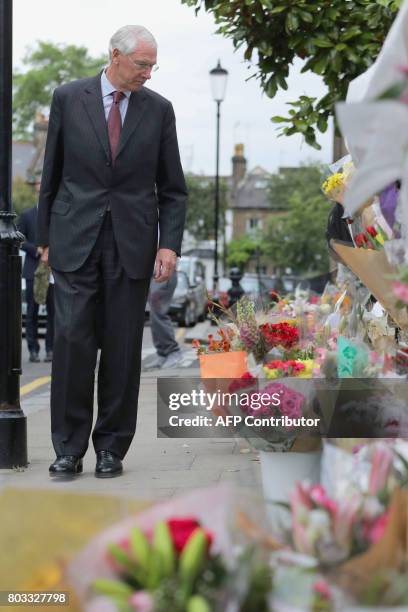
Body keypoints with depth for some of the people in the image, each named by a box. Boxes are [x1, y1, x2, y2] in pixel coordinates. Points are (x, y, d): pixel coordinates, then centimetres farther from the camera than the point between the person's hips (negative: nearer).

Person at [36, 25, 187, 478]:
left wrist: (169, 244, -4)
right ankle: (68, 448, 2)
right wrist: (46, 237, 5)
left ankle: (111, 448, 12)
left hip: (131, 244, 1)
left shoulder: (158, 109, 5)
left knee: (123, 348, 2)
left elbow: (172, 187, 7)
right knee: (72, 341, -6)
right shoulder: (68, 98, 2)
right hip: (75, 239, -1)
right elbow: (51, 173, 7)